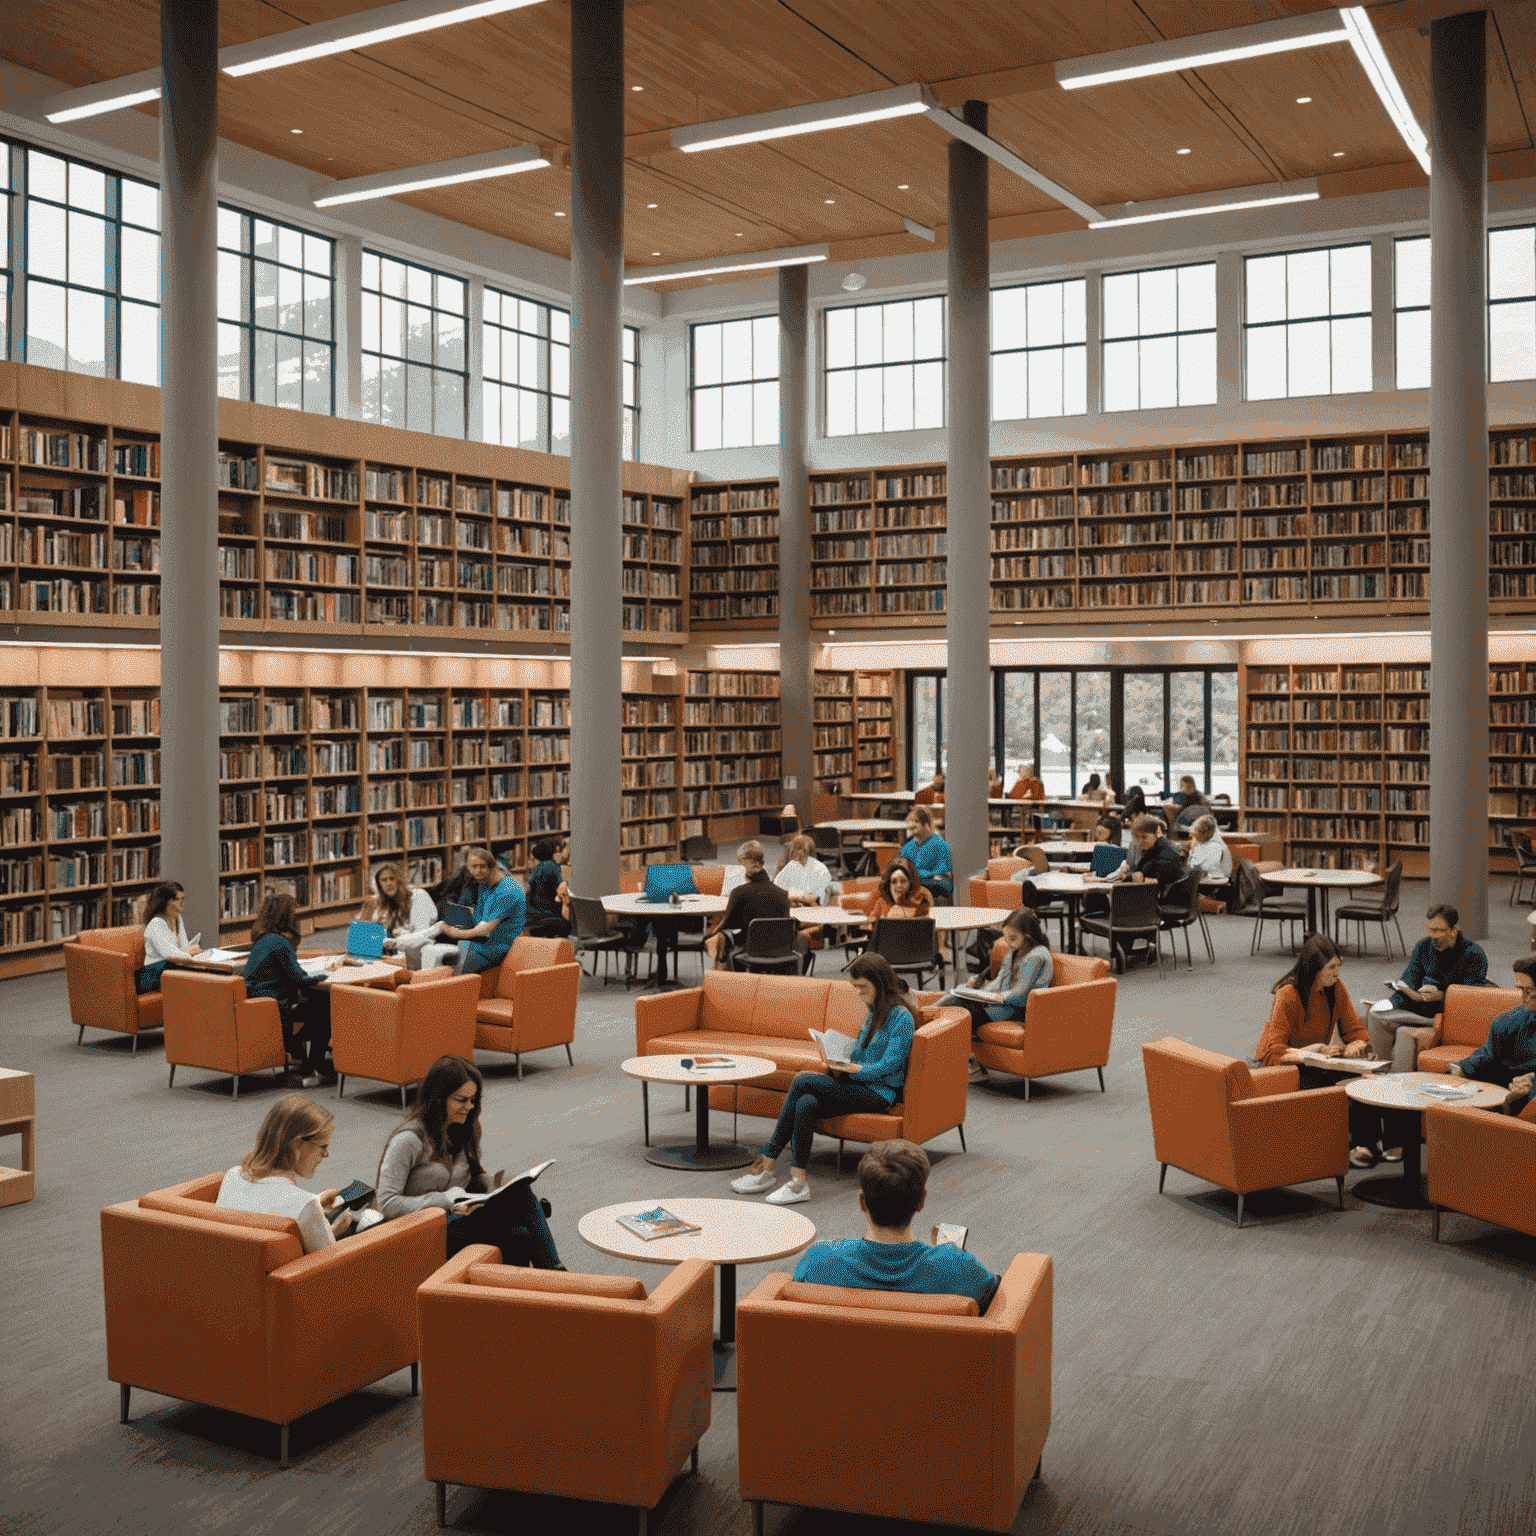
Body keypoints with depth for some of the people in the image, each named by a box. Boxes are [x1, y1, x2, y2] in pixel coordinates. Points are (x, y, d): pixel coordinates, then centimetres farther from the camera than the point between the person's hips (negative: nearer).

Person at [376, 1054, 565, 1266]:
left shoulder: (462, 1129, 12)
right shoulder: (408, 1140, -12)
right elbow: (387, 1204, -14)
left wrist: (493, 1184, -3)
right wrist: (445, 1200, -20)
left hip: (461, 1218, 7)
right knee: (520, 1194, -27)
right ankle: (551, 1269, -18)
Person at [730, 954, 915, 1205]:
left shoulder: (901, 1018, -9)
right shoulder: (871, 1011, 17)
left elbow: (888, 1066, -15)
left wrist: (850, 1069, -24)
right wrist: (839, 1065, -1)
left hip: (880, 1093, -8)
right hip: (858, 1087, 8)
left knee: (802, 1080, -24)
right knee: (805, 1102, -24)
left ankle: (766, 1163, -19)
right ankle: (798, 1181, -26)